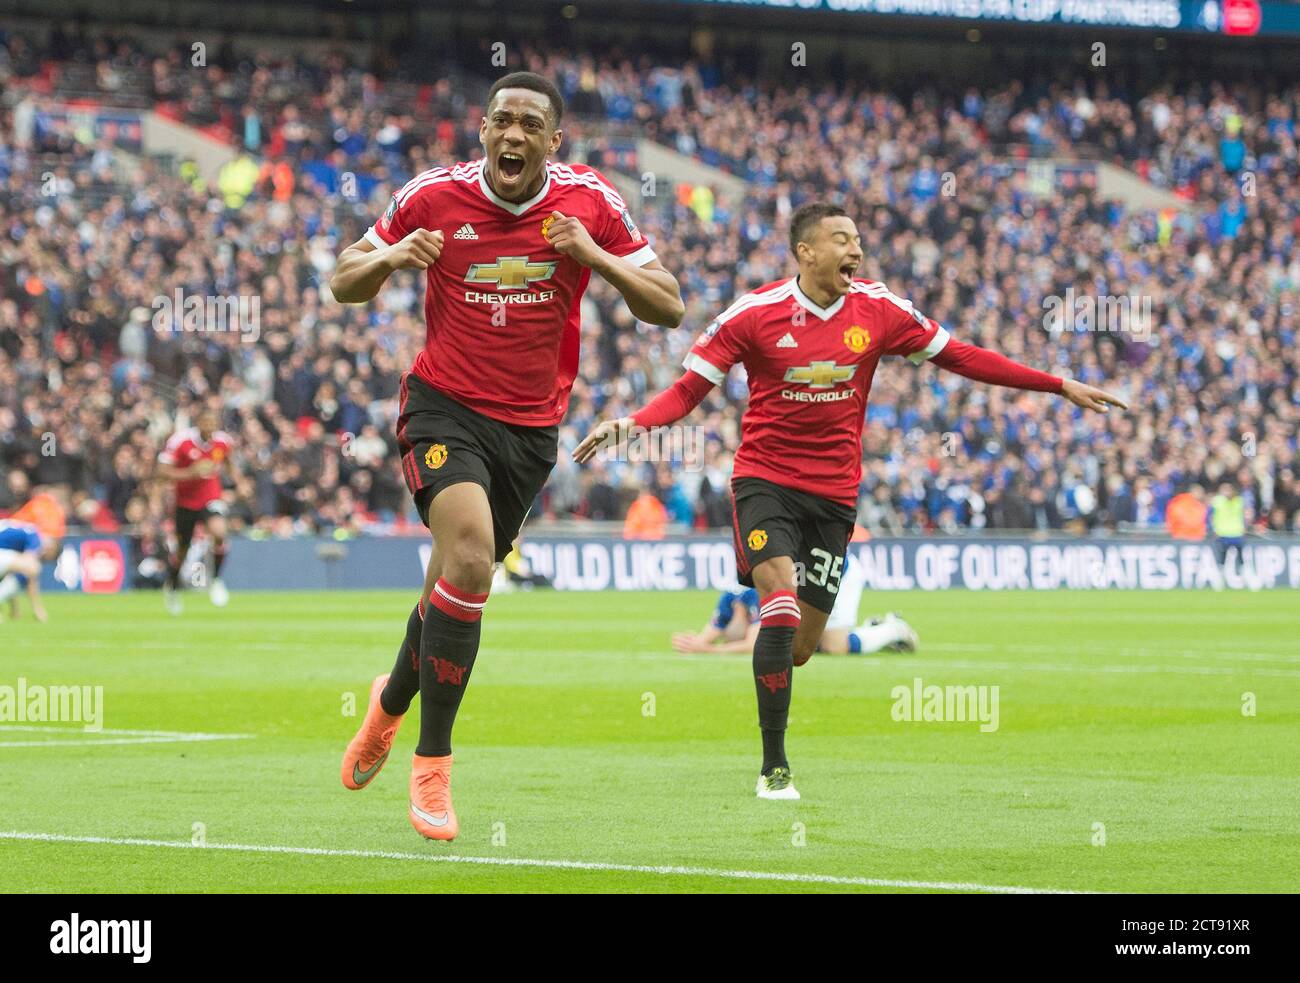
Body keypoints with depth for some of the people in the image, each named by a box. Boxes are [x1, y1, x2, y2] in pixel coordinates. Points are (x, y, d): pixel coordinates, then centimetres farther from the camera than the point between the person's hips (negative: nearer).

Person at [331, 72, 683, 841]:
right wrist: (391, 258, -18)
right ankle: (432, 764, -15)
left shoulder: (590, 202, -4)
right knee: (470, 557, -25)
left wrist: (594, 256, -19)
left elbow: (668, 308, -3)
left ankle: (392, 702, 43)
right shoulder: (434, 196, -7)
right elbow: (346, 284, 5)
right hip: (445, 406, -3)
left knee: (458, 581, 10)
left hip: (532, 425, 3)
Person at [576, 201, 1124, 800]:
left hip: (834, 492, 3)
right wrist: (630, 423, -22)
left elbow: (960, 358, 8)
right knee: (781, 604, -23)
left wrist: (1060, 386, 7)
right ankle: (774, 768, -16)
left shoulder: (880, 311, 0)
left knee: (801, 644, 4)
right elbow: (691, 387, -4)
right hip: (765, 479, -3)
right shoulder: (755, 313, -7)